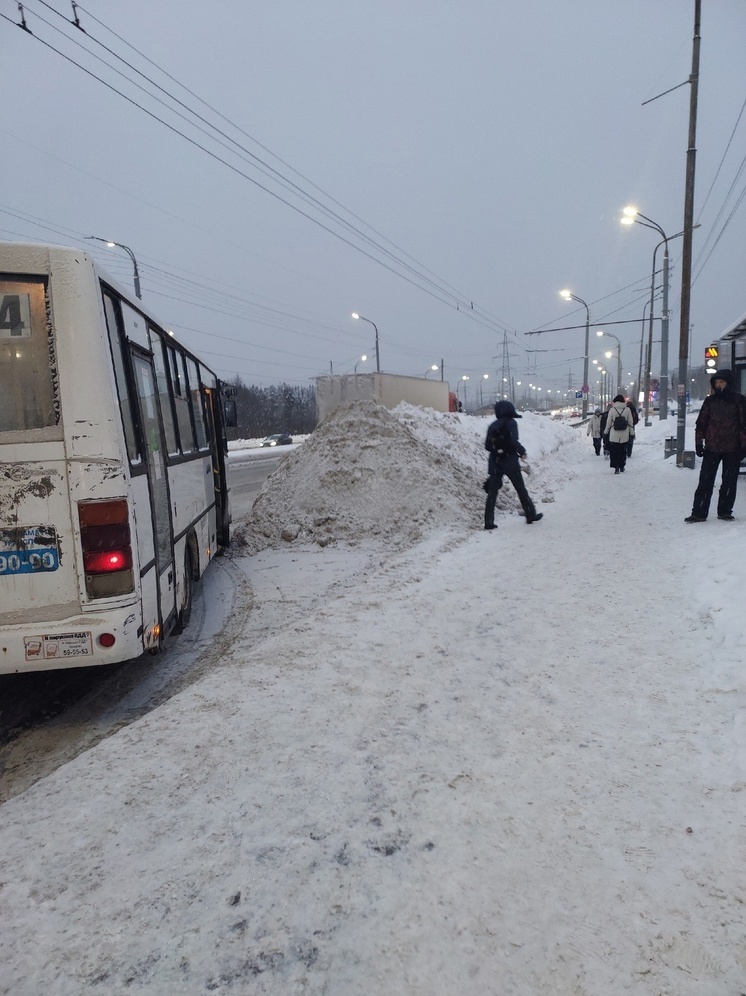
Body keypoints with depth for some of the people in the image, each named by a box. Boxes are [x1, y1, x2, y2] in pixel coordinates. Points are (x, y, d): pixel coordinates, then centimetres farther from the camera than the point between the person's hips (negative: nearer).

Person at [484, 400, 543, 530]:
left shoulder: (492, 425, 7)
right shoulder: (511, 423, -7)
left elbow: (487, 445, 7)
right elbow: (514, 441, -18)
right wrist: (522, 452, -2)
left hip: (495, 462, 4)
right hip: (510, 461, -4)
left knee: (492, 492, 3)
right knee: (521, 489, 11)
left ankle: (488, 522, -2)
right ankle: (531, 515, 22)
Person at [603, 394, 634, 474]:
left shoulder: (612, 409, -5)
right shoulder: (627, 409, -1)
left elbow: (608, 422, 1)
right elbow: (630, 422, 4)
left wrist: (606, 432, 14)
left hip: (614, 435, -2)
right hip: (624, 435, 2)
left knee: (614, 452, 3)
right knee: (623, 451, 15)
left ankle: (616, 468, -6)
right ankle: (622, 467, 22)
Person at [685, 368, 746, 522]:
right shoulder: (710, 401, 5)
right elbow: (701, 423, 8)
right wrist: (698, 443, 3)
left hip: (732, 449, -1)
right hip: (711, 448, 1)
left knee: (729, 482, 6)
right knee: (705, 481, -2)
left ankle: (725, 511, 18)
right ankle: (699, 513, -1)